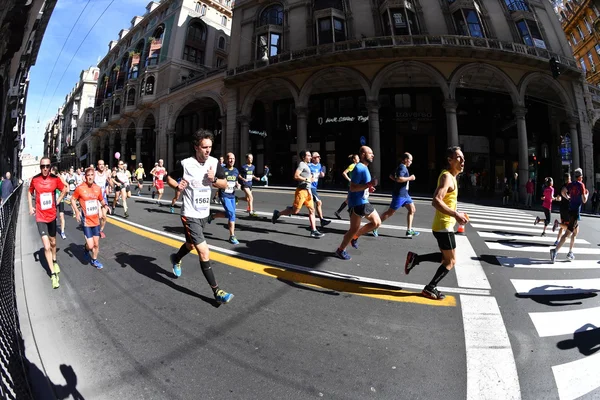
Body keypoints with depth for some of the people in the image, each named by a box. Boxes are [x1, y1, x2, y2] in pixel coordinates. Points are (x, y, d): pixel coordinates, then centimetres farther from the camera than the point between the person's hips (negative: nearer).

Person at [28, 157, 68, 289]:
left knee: (53, 242, 20)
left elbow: (65, 190, 11)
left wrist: (57, 201, 3)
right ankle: (53, 274, 2)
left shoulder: (55, 179, -7)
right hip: (40, 217, -1)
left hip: (52, 215, 2)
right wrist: (30, 207, 3)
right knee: (47, 247, -8)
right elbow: (30, 192, 12)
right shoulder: (35, 179, -7)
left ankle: (54, 261, 47)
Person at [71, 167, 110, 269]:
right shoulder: (80, 188, -12)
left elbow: (101, 200, 15)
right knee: (90, 245, -6)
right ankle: (86, 248, 30)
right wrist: (77, 211, -13)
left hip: (96, 220, 4)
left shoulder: (98, 188, 0)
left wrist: (105, 205, -6)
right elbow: (72, 199, -1)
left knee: (96, 244, 12)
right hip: (86, 221, -4)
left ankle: (94, 260, 33)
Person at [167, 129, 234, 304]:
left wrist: (214, 179, -16)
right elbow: (169, 178, 0)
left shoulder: (214, 163, -2)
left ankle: (176, 259, 61)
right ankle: (217, 292, -2)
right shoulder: (186, 164, -15)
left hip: (204, 213, 6)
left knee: (191, 245, 27)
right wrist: (178, 186, -20)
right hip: (190, 214, -6)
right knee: (204, 252, -11)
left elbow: (224, 185, 3)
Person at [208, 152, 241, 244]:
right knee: (231, 213, -16)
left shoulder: (236, 171, 7)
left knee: (230, 214, 12)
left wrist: (237, 184, 0)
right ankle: (232, 236, -7)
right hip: (224, 195, -7)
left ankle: (213, 216, 38)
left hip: (232, 196, 7)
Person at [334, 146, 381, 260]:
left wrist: (369, 188, 7)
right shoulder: (359, 168, -19)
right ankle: (340, 250, 15)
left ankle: (355, 236, 23)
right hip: (357, 203, -10)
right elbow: (352, 187, -24)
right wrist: (369, 185, -27)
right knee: (354, 229, -2)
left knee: (377, 222, 12)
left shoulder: (365, 168, 13)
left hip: (364, 202, 10)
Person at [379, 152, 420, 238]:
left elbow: (391, 176, 23)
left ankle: (409, 231, 11)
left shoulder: (401, 167, 15)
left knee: (412, 209, 8)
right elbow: (399, 179, -30)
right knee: (390, 212, -4)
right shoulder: (402, 167, -15)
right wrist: (410, 178, -18)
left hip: (404, 194, 10)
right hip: (399, 194, -10)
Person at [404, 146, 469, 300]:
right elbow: (436, 201, -30)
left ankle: (415, 259, 19)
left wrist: (455, 214, 18)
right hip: (444, 226, -10)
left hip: (444, 225, 10)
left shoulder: (451, 176, 15)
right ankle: (430, 289, 12)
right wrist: (456, 215, -31)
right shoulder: (447, 176, -17)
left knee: (446, 257, 21)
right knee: (451, 261, 3)